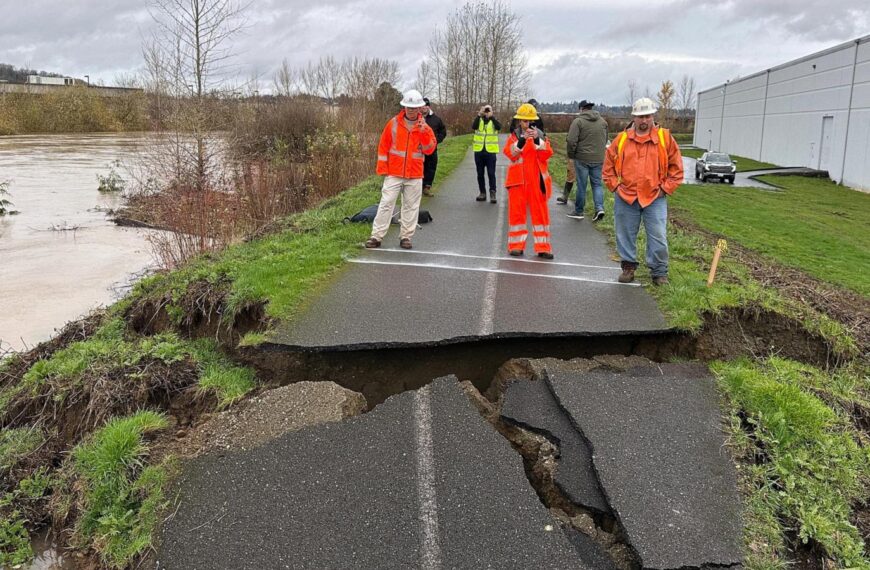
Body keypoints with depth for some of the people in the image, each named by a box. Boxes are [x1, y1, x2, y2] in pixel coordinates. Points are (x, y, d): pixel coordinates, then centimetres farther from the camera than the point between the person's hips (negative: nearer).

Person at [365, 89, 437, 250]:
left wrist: (424, 133, -17)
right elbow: (383, 146, 4)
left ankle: (406, 237, 15)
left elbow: (430, 149, -3)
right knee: (386, 204, -2)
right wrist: (382, 168, -1)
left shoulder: (424, 127, 4)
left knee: (411, 207, 5)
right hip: (393, 174, -1)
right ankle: (377, 236, 1)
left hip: (415, 176, 1)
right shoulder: (393, 123, 1)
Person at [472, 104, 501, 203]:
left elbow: (499, 127, -17)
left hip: (491, 151, -2)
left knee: (491, 173, -5)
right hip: (479, 151, 2)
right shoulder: (479, 120, 8)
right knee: (480, 173, 8)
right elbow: (474, 127, -13)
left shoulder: (494, 121, 5)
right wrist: (479, 115, -20)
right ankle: (482, 192, 17)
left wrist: (491, 116, -21)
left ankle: (492, 193, -3)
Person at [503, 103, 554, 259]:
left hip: (536, 180, 0)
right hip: (518, 179, 0)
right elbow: (509, 153, -10)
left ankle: (543, 247, 5)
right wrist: (521, 141, -24)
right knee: (517, 211, 2)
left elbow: (547, 154, -6)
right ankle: (516, 245, 10)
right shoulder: (514, 135, 7)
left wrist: (538, 140, -20)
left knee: (540, 212, 1)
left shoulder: (540, 135, 6)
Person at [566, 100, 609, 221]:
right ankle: (599, 208, -5)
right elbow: (605, 140, 15)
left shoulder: (578, 121, -10)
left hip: (582, 158, -4)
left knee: (581, 185, 5)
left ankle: (579, 211, 14)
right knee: (597, 184, 11)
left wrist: (571, 155, -2)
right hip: (598, 159, 4)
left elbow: (571, 140, -15)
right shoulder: (602, 121, 8)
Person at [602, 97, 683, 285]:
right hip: (625, 198, 2)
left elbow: (676, 167, 4)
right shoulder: (621, 139, 3)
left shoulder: (665, 138, 0)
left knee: (658, 237, -1)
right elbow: (608, 165, 12)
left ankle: (659, 272, 12)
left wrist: (665, 189, -2)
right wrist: (614, 186, 4)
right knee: (625, 235, 9)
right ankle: (628, 267, 25)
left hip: (655, 199, -1)